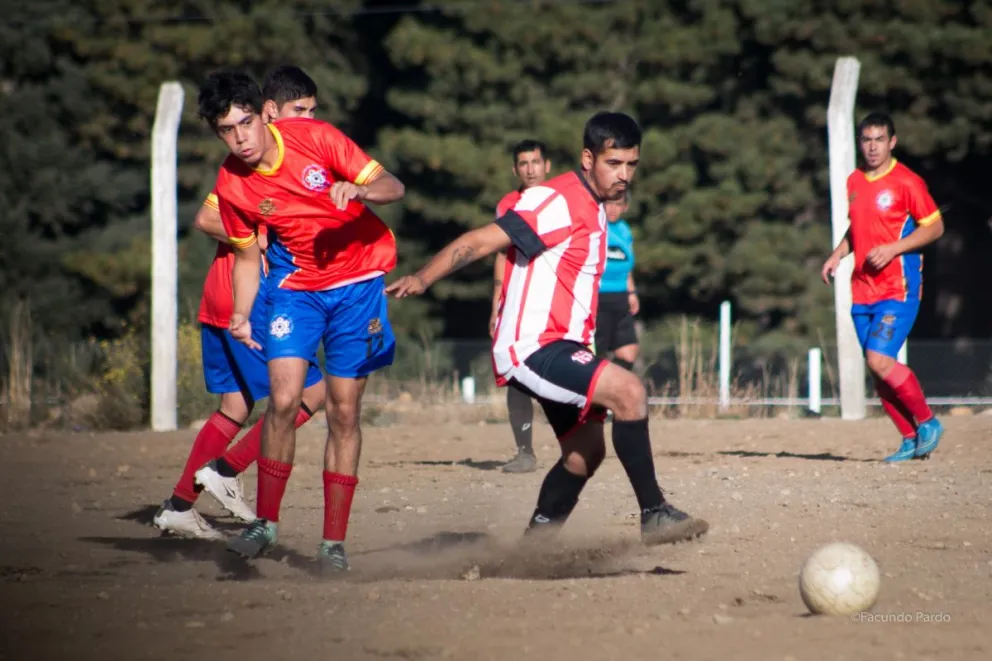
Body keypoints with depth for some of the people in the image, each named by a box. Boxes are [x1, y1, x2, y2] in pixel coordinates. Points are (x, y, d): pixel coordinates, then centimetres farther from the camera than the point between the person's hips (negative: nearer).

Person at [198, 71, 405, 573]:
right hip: (294, 284, 1)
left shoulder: (314, 137, -17)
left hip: (359, 281, -1)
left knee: (344, 412, -1)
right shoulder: (232, 186, -9)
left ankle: (334, 542, 6)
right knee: (283, 399, -15)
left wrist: (360, 191, -35)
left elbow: (393, 187, -13)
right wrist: (241, 315, -10)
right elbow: (247, 255, 6)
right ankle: (266, 523, 2)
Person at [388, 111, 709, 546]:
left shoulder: (593, 209, 15)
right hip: (531, 347, -11)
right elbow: (481, 242, -21)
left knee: (585, 452, 17)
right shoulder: (557, 202, -15)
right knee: (628, 390, -26)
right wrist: (422, 279, -30)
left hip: (559, 348, 11)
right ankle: (654, 515, -24)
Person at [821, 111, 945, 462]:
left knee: (879, 360, -18)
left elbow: (935, 226, -7)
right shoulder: (854, 182, 12)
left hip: (898, 288, -7)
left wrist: (893, 248, -17)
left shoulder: (906, 182, -8)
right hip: (862, 290, 7)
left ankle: (927, 422, 0)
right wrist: (838, 254, 9)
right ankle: (911, 439, 14)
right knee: (876, 368, 3)